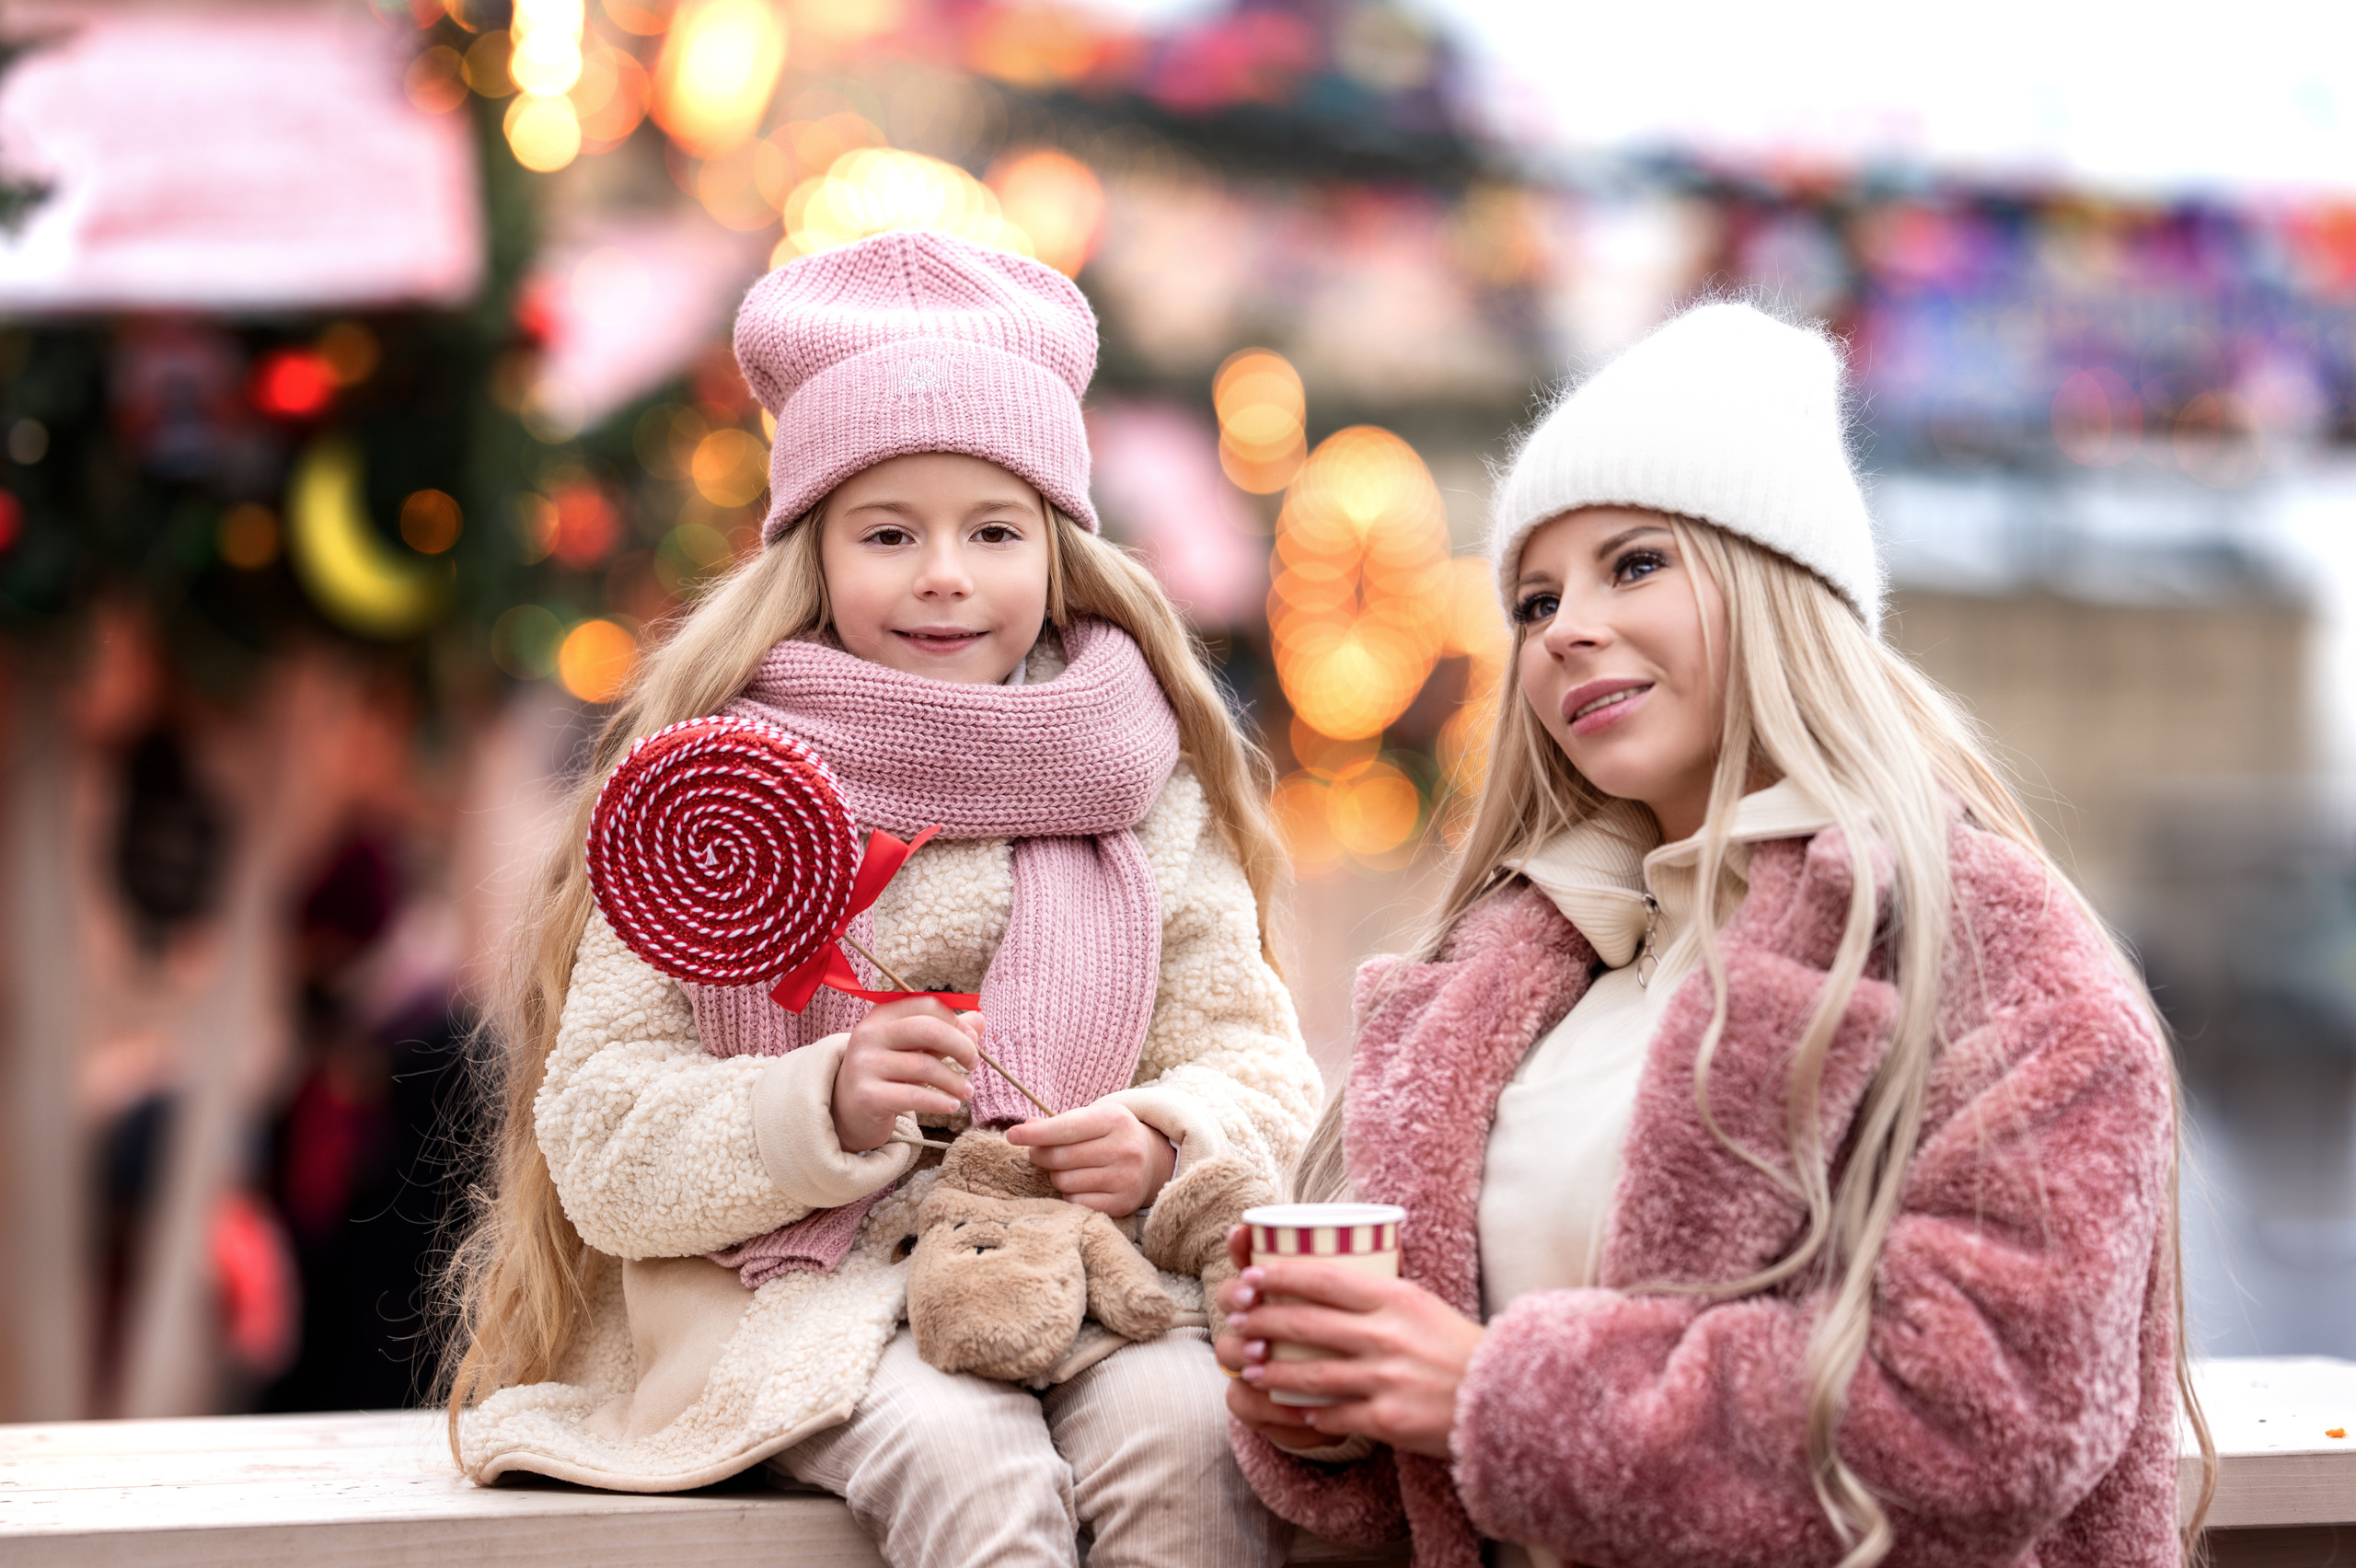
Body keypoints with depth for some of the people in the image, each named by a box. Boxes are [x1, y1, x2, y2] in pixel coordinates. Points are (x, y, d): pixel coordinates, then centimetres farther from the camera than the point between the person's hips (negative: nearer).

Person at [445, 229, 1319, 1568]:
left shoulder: (1142, 791, 10)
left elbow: (1258, 1070, 11)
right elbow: (600, 1136, -2)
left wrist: (1165, 1139, -12)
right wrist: (825, 1109, -19)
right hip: (810, 1288, -2)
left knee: (1187, 1429, -29)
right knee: (965, 1458, -32)